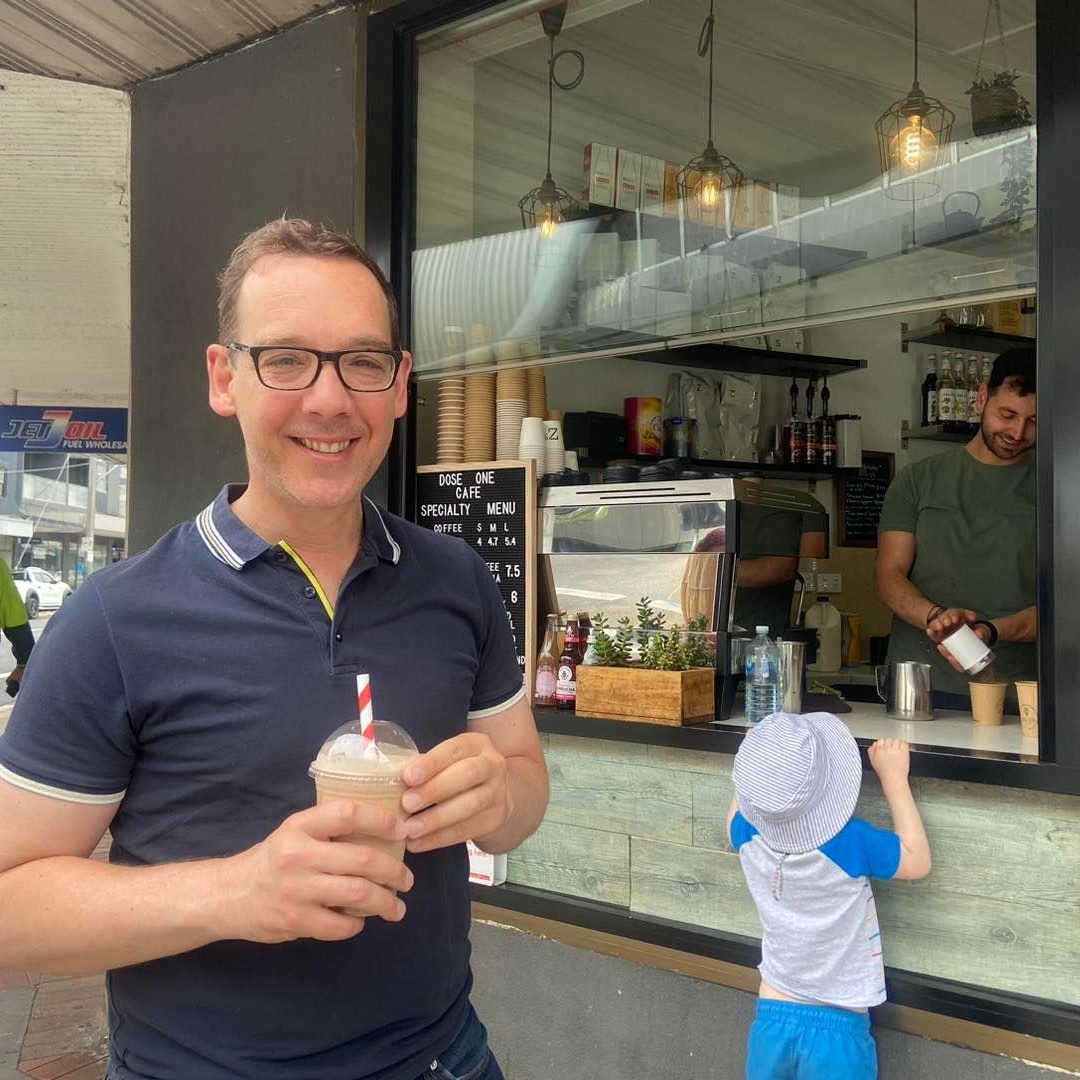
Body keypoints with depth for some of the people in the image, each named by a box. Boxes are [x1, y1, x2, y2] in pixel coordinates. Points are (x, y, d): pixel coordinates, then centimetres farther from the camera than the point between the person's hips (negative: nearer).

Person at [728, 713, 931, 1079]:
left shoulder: (750, 839, -10)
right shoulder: (849, 844, -23)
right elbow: (918, 861, -5)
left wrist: (759, 758, 22)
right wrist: (894, 778, -4)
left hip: (771, 1022, 4)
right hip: (836, 1030, -3)